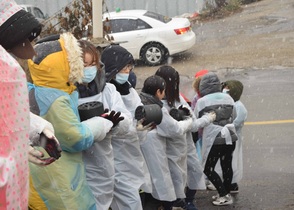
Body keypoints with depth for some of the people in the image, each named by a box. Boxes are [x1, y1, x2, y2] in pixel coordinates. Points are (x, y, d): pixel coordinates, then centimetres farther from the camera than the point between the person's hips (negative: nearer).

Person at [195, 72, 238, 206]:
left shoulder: (201, 101, -7)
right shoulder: (228, 98, 5)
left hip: (213, 139, -5)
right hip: (230, 137, 5)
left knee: (208, 169, 7)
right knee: (227, 166, 16)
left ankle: (225, 195, 3)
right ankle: (225, 193, 26)